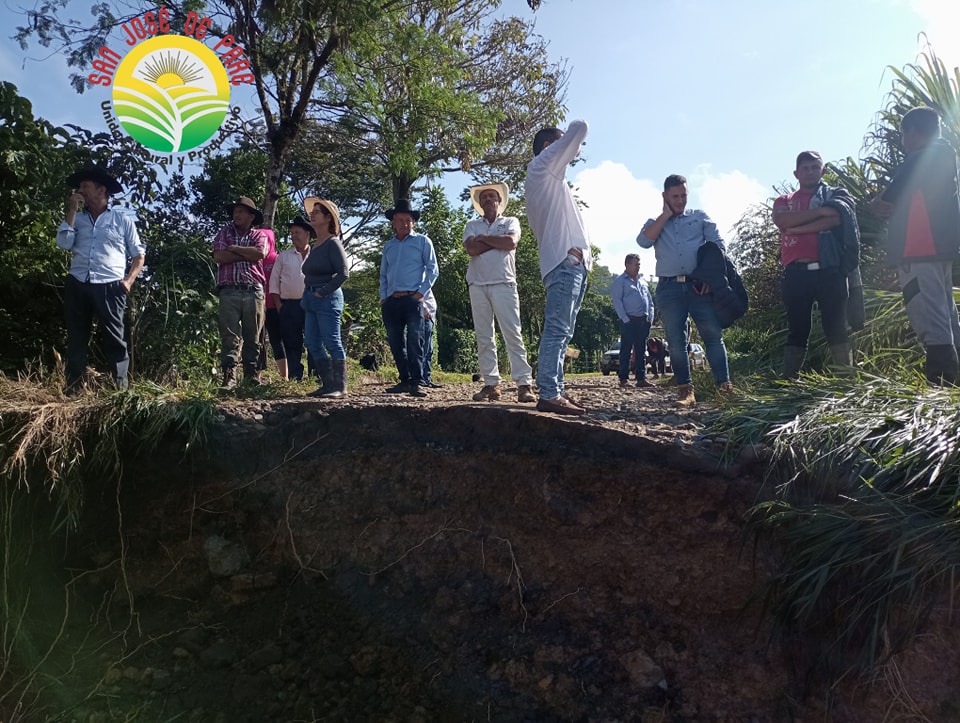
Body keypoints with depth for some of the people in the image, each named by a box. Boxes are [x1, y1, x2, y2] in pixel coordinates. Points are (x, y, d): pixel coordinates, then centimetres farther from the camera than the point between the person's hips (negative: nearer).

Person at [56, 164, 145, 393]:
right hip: (77, 285, 4)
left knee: (114, 339, -5)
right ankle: (73, 389, 10)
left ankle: (121, 388, -4)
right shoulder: (77, 219, 18)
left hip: (109, 287, -4)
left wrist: (128, 280, -5)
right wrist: (71, 211, 2)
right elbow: (63, 243, 2)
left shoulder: (123, 221, 8)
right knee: (76, 339, 5)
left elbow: (139, 254, 9)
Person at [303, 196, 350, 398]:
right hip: (311, 300, 9)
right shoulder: (314, 246, 16)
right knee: (313, 345, 7)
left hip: (327, 299, -9)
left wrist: (322, 292, -15)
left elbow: (343, 273, -16)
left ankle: (340, 386, -3)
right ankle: (328, 384, 13)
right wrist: (308, 294, 11)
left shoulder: (333, 243, -7)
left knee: (332, 343, -7)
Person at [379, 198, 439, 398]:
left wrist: (421, 292, -8)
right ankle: (405, 380, 13)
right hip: (391, 301, 5)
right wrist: (383, 297, 9)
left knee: (414, 341, -14)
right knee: (396, 343, 5)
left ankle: (417, 382, -17)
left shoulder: (422, 242, 6)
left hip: (413, 299, -5)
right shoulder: (388, 246, 18)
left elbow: (433, 270, 2)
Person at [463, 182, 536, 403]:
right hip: (477, 284, 3)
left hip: (503, 283, -3)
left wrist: (483, 238, 0)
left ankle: (524, 384, -13)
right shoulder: (472, 226, 18)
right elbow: (471, 249, -2)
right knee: (483, 337, 1)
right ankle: (491, 384, 4)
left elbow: (511, 242, -8)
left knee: (513, 334, -10)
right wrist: (498, 241, -2)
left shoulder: (511, 222, 13)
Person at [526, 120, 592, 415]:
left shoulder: (552, 177, 30)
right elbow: (580, 128, -1)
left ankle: (555, 390, 7)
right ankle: (549, 395, -18)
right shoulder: (542, 163, 4)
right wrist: (573, 133, 20)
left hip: (574, 261, 10)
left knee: (562, 332, 6)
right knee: (557, 331, -15)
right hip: (564, 260, -10)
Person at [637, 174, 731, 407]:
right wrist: (665, 215, 2)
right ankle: (685, 390, 1)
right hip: (669, 288, 1)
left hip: (699, 285, -1)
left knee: (713, 335, -6)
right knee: (676, 342, -1)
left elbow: (718, 245, 7)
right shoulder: (655, 223, 18)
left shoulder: (700, 217, 16)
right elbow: (644, 241, -4)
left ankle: (724, 385, -4)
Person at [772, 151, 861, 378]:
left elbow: (836, 218, -7)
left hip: (829, 271, -1)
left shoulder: (835, 195, 16)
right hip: (796, 273, 1)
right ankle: (788, 381, -1)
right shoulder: (784, 201, 20)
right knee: (797, 330, 1)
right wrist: (820, 211, -8)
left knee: (837, 328, -3)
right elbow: (782, 220, -5)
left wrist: (797, 228, -7)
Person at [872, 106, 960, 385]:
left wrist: (879, 202, 13)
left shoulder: (922, 158, -8)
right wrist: (889, 205, 6)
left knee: (930, 322, -14)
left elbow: (887, 199, -7)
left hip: (919, 252, -10)